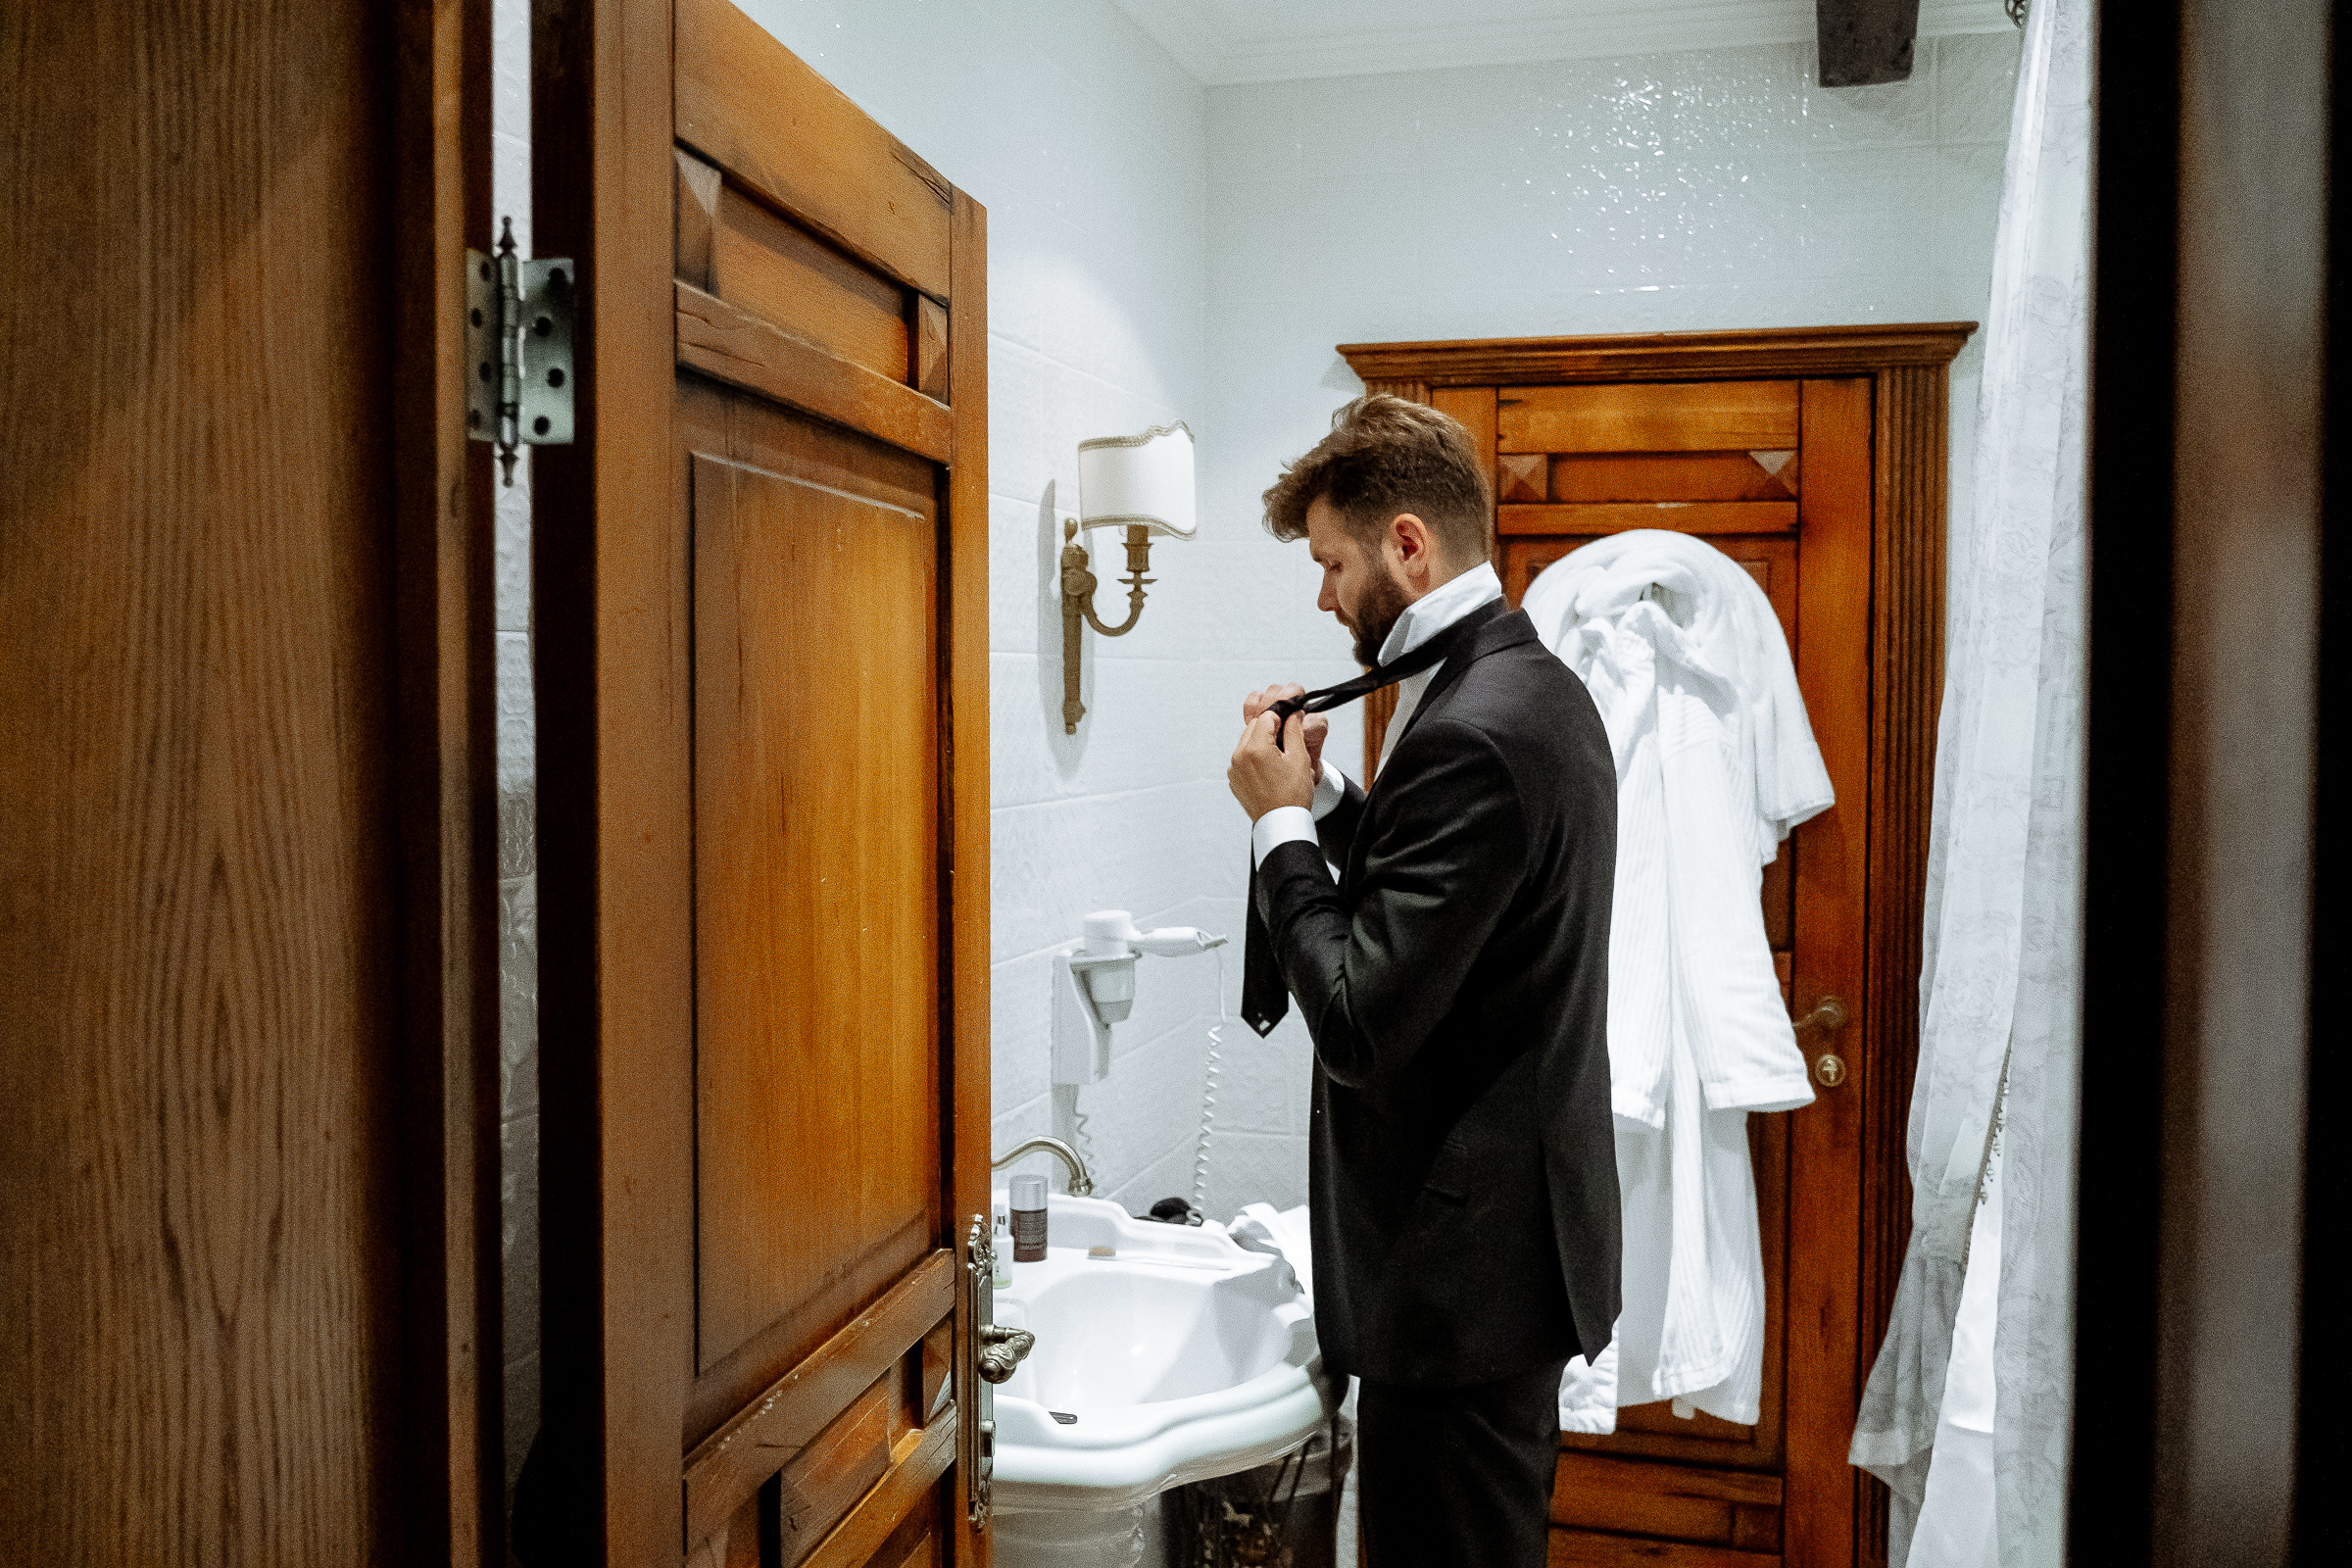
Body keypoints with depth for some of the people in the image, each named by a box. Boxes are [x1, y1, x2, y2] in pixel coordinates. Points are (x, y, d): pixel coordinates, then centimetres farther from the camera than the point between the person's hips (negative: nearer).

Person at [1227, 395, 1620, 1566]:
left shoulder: (1471, 734, -25)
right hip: (1519, 1230, 10)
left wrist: (1281, 822, -15)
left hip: (1463, 1265, -10)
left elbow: (1360, 1025, -26)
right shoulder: (1535, 683, 8)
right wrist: (1327, 795, 3)